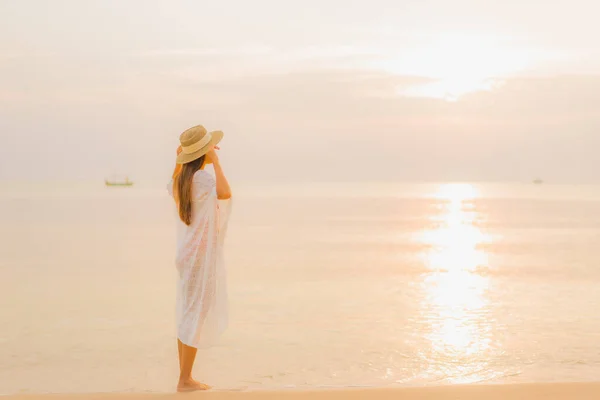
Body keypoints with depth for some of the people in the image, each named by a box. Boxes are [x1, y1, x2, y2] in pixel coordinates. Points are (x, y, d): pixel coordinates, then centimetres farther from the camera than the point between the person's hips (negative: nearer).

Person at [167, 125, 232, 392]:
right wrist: (215, 161, -27)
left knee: (187, 315, 13)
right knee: (197, 316, -2)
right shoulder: (202, 178, -19)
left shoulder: (181, 178, 7)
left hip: (188, 254, 9)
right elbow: (225, 194, -38)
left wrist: (178, 162, 19)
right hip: (202, 255, -9)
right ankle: (185, 380, 3)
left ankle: (185, 378, 19)